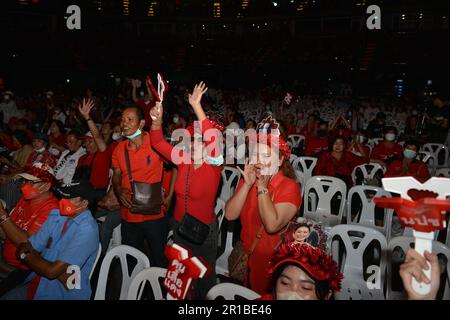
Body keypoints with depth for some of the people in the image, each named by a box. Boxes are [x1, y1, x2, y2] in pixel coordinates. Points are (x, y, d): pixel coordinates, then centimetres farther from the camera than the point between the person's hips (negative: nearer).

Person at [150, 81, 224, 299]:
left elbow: (214, 141, -38)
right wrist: (157, 120, -26)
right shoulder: (183, 160, -5)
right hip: (179, 226, 5)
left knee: (205, 276, 14)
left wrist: (197, 107, -40)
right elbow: (158, 143, -6)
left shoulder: (214, 166, -19)